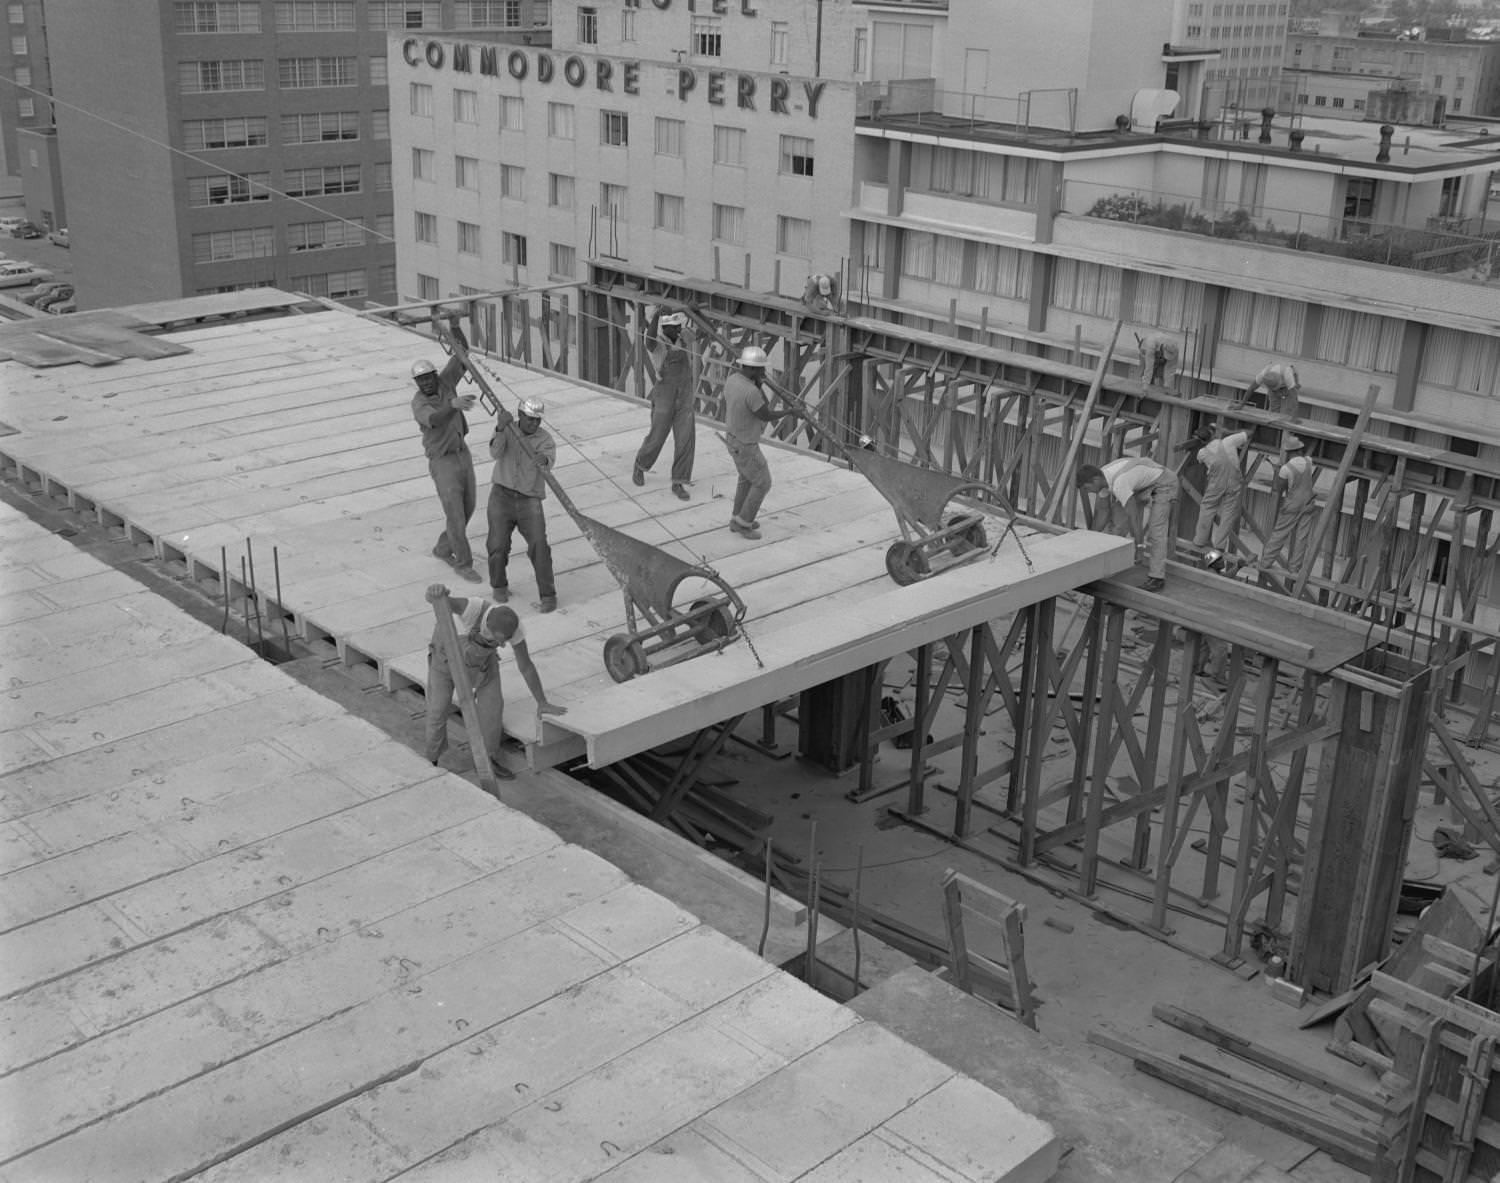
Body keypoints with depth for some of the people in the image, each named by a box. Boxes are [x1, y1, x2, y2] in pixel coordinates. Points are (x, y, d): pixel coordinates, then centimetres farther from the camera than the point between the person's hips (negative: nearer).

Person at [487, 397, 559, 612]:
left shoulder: (545, 439, -7)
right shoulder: (507, 429, 0)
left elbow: (548, 464, -26)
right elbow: (496, 453, -18)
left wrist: (544, 461, -52)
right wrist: (501, 428, -35)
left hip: (529, 500, -1)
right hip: (501, 495, 1)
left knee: (539, 546, -14)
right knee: (498, 545, -4)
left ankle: (548, 595, -3)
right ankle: (499, 586, 23)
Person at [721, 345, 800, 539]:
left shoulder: (732, 379, -7)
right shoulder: (751, 391, -36)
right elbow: (767, 416, -24)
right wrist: (788, 411, -5)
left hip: (734, 437, 9)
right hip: (745, 446, -9)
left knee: (747, 478, 26)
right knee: (762, 483, 8)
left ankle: (739, 519, 37)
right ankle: (743, 523, 20)